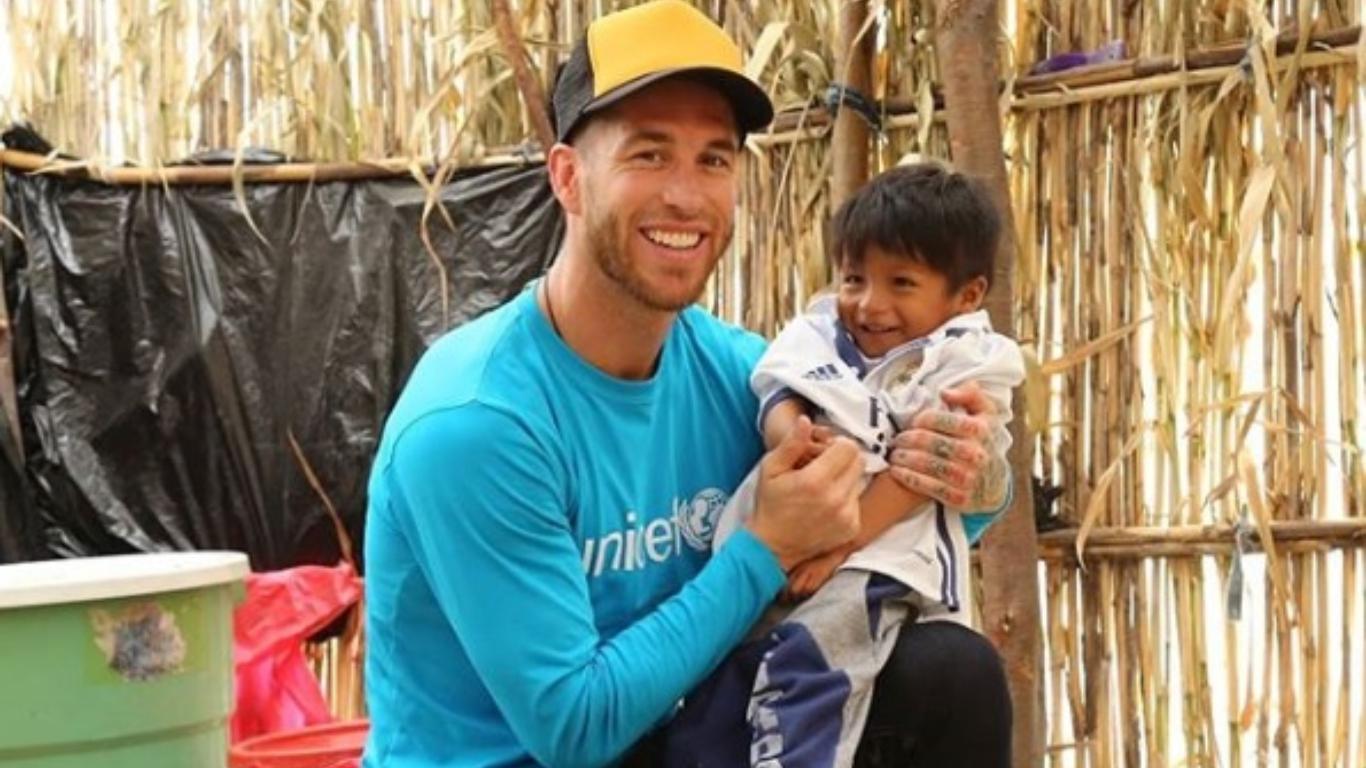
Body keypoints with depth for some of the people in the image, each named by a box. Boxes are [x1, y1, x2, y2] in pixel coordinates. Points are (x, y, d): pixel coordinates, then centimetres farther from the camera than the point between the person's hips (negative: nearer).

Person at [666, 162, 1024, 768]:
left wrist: (841, 542, -19)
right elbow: (778, 399, 3)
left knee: (806, 660, -26)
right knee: (717, 661, -5)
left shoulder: (970, 360, 2)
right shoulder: (822, 333, 17)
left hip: (882, 551, -5)